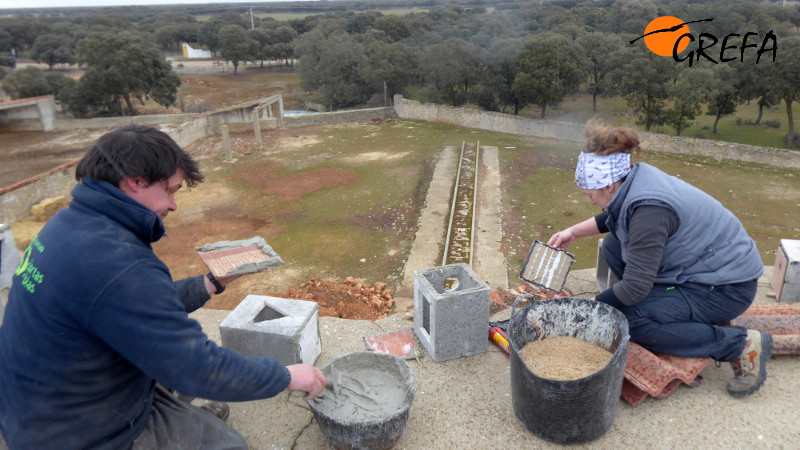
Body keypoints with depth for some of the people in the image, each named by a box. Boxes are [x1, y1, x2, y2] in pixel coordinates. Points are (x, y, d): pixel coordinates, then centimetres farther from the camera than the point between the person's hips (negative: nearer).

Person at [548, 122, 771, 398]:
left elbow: (634, 288, -29)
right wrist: (574, 232, 11)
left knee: (626, 320, -22)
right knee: (613, 246, 4)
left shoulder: (648, 210, -31)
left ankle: (742, 344, -8)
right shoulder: (636, 180, -4)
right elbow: (610, 219, 19)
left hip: (728, 288, -9)